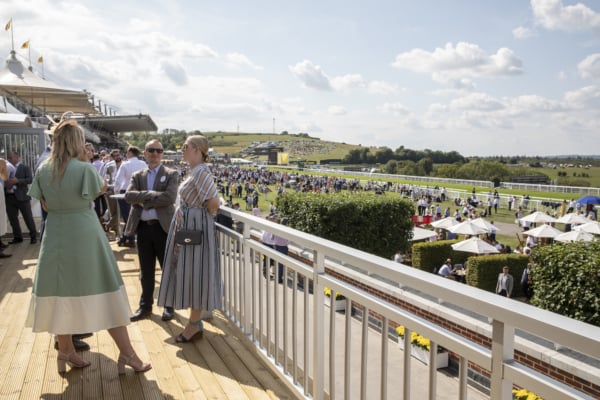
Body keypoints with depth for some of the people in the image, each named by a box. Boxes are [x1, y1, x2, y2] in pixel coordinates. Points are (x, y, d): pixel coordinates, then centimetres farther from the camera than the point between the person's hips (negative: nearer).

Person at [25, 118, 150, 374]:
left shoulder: (43, 169, 2)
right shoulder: (84, 168, -14)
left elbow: (45, 205, 9)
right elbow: (102, 189, 4)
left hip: (56, 235, 5)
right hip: (84, 235, -5)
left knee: (62, 292, 15)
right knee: (104, 293, 2)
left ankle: (65, 352, 28)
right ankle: (127, 354, 7)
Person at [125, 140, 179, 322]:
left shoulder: (171, 174, 0)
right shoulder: (137, 176, 11)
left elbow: (169, 198, -16)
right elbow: (128, 196, -5)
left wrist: (143, 199, -11)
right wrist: (151, 194, -16)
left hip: (163, 227, -3)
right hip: (143, 227, 3)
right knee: (146, 271, 13)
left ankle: (169, 306, 22)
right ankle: (145, 306, 27)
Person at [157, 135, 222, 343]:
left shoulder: (201, 172, -17)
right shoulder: (193, 171, 13)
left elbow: (214, 202, -23)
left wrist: (206, 214, -6)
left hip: (195, 228, -10)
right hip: (186, 227, 10)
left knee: (194, 272, -1)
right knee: (188, 273, 14)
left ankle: (194, 325, 11)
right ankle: (195, 321, 26)